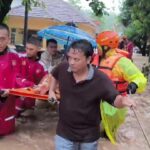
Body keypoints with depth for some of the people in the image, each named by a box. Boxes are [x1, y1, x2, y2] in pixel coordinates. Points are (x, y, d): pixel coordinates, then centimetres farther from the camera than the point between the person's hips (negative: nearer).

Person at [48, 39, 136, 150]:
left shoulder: (100, 79, -24)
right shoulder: (63, 68, -13)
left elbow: (115, 99, -18)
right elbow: (55, 75, 12)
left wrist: (123, 100, -40)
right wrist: (52, 90, 4)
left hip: (89, 136, -1)